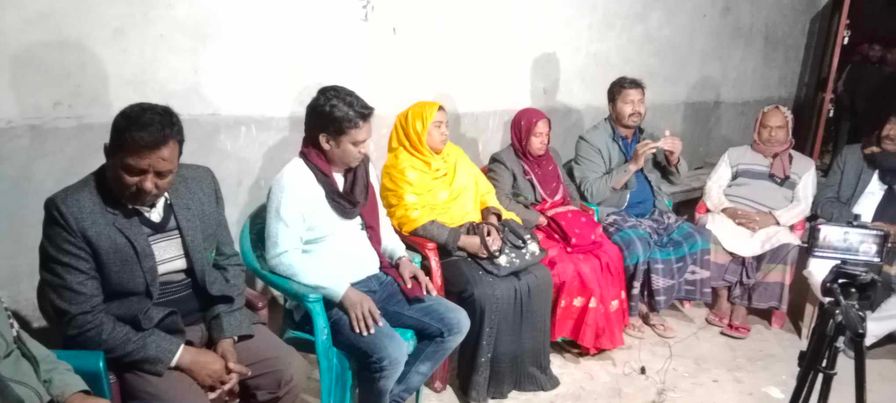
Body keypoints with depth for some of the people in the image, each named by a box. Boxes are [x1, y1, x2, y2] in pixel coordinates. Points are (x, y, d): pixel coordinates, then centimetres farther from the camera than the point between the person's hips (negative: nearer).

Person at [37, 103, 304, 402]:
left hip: (212, 320, 5)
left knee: (286, 370, -7)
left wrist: (225, 335, -7)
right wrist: (181, 356, -20)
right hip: (138, 341, -4)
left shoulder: (201, 183, -1)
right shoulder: (70, 211, -14)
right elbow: (81, 321, -16)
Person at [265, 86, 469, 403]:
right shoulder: (292, 182, -15)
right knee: (390, 354, -31)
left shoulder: (362, 168, 8)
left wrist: (400, 257, 5)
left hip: (378, 280, 8)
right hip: (329, 296, -8)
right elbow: (282, 257, -18)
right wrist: (344, 292, -24)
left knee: (455, 323, -1)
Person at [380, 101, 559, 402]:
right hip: (439, 247, -7)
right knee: (486, 292, -30)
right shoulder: (400, 167, -6)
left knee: (537, 277, -12)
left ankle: (527, 366, 3)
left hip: (478, 237, 7)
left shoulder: (455, 155, 15)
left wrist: (491, 225, -6)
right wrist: (464, 241, -22)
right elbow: (413, 221, -16)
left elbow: (485, 193, 15)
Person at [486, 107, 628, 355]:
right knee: (571, 267, -29)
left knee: (609, 255, -13)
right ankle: (569, 331, -11)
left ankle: (605, 324, -2)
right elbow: (500, 201, -18)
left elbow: (568, 187, 25)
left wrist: (574, 211, 5)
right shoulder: (504, 162, -6)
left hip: (566, 221, 7)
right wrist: (538, 219, -20)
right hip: (532, 229, -7)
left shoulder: (551, 156, 17)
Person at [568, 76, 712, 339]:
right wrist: (632, 165, -25)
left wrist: (674, 159, -7)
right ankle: (630, 310, -6)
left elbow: (674, 178, 17)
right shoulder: (591, 140, -8)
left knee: (698, 239, -13)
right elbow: (591, 193, -18)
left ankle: (650, 304, 0)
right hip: (613, 215, -7)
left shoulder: (646, 137, 12)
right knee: (639, 248, -34)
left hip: (653, 212, 7)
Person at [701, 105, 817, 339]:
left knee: (787, 246, -34)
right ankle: (722, 298, -19)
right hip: (729, 218, 0)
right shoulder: (735, 154, 19)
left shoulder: (804, 165, 18)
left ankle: (740, 305, -23)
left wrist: (772, 218, -15)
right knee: (710, 230, -34)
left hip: (771, 226, 0)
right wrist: (727, 210, -13)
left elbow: (802, 205, 5)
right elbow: (712, 188, 9)